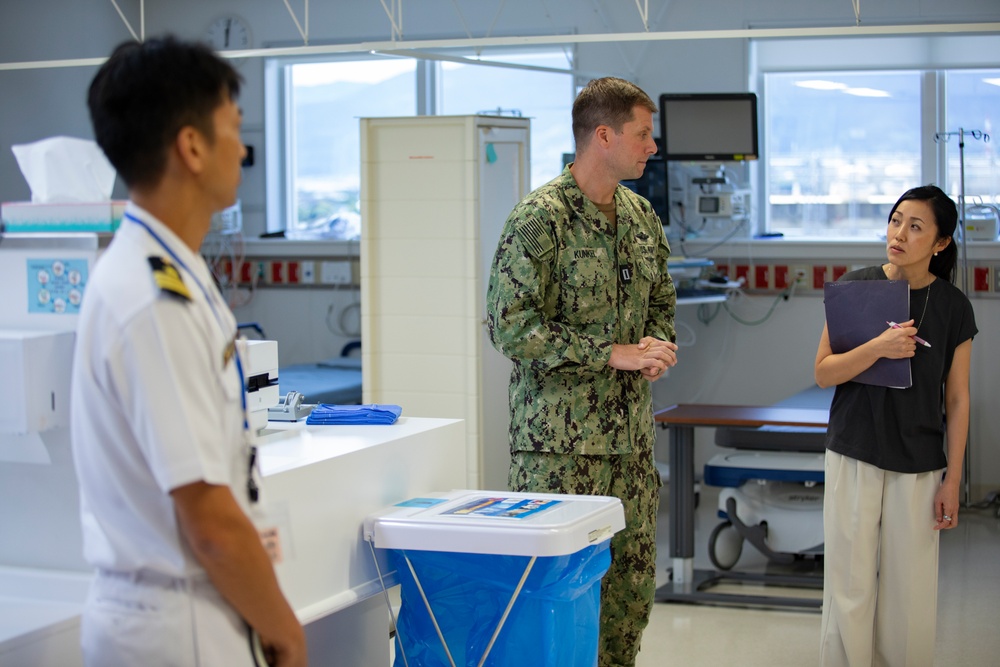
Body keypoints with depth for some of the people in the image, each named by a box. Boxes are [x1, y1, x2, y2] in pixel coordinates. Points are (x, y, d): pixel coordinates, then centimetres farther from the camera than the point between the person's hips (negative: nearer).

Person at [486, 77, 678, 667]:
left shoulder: (642, 216, 12)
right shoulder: (540, 218, -12)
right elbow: (511, 326, -17)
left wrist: (658, 346, 1)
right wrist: (612, 353, -18)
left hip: (631, 430, 7)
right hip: (560, 436, -7)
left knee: (633, 580, 11)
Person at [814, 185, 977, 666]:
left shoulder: (953, 306, -1)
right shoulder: (856, 287, -2)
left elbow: (957, 400, 3)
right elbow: (823, 372, -4)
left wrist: (953, 480, 0)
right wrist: (879, 347, -21)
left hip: (919, 466, 0)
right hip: (854, 457, 0)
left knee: (910, 591, 3)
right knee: (850, 588, 3)